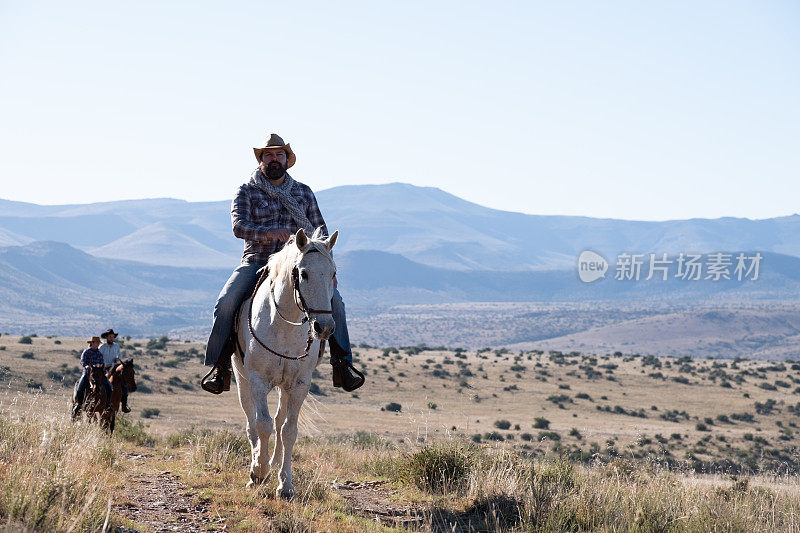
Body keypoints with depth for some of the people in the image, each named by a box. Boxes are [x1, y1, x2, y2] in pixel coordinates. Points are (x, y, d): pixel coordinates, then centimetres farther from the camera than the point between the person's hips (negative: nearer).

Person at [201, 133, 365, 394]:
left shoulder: (303, 192, 14)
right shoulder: (246, 192, 5)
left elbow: (320, 232, 17)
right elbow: (239, 226, -11)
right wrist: (268, 232, -31)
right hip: (256, 263, -1)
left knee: (333, 300, -22)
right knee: (225, 303, -26)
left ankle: (342, 365, -17)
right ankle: (220, 368, -14)